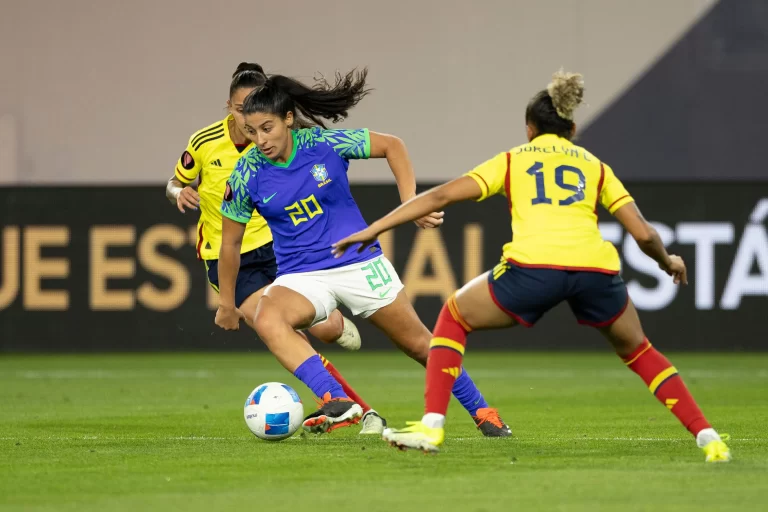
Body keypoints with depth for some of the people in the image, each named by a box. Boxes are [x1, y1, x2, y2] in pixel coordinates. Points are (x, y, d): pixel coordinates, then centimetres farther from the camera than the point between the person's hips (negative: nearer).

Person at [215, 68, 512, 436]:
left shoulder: (325, 143, -14)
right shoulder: (248, 175, -11)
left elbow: (391, 146, 0)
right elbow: (230, 242, 3)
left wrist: (411, 202, -9)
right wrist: (227, 304, 9)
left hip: (359, 263, 0)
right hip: (300, 275, 0)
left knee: (418, 344, 8)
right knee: (266, 319, -33)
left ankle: (482, 412, 29)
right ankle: (337, 403, -41)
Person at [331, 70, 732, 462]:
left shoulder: (511, 160, 24)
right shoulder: (595, 166, 27)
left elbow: (440, 196, 15)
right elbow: (644, 235, 19)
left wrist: (373, 229, 20)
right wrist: (668, 262, 40)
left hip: (533, 267, -2)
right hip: (596, 268, 2)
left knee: (453, 318, 24)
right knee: (636, 349, 29)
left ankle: (431, 426, 9)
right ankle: (707, 436, 16)